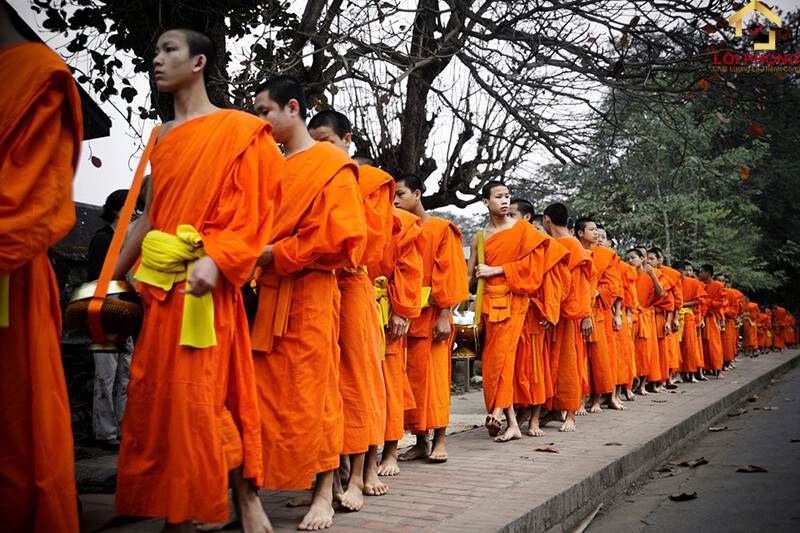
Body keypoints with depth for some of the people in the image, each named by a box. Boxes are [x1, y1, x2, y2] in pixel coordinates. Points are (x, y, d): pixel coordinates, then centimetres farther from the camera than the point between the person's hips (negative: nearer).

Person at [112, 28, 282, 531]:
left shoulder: (236, 129, -1)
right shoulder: (161, 136, 19)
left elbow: (247, 211, -9)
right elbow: (151, 214, 20)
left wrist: (215, 260, -24)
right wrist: (112, 277, 20)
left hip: (204, 284, -7)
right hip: (159, 284, 7)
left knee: (202, 394, -8)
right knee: (156, 392, 7)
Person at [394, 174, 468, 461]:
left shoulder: (442, 229, 0)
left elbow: (449, 274, -5)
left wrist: (444, 315, -13)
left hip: (431, 316, -5)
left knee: (433, 375, -5)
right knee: (409, 377, 4)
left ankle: (439, 440, 3)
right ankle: (421, 442, 12)